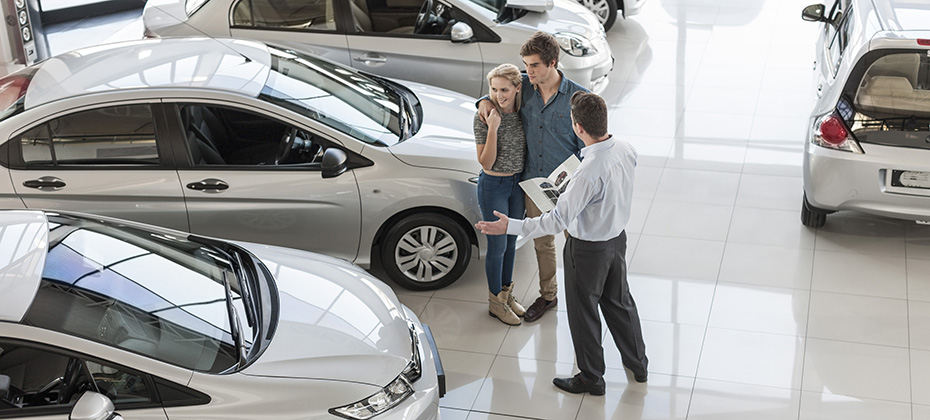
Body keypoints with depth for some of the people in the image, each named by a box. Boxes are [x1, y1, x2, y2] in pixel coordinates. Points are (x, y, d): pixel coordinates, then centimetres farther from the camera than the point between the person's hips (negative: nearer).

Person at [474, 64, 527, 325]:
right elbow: (486, 162, -20)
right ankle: (495, 301, 22)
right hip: (493, 186, -5)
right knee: (498, 245, 5)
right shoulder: (484, 117, -19)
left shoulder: (522, 112, -4)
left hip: (518, 183, 5)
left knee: (511, 241, 18)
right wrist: (492, 129, -30)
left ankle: (507, 293, 36)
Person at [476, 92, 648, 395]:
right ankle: (637, 364, 45)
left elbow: (559, 220, -32)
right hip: (618, 236, 8)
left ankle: (591, 378, 32)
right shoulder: (625, 149, -11)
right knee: (618, 301, 27)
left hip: (588, 249, -8)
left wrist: (510, 227, -27)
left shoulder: (590, 172, -36)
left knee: (583, 312, 14)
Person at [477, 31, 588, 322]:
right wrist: (485, 101, -9)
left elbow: (586, 146, -13)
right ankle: (547, 295, 40)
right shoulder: (523, 86, -7)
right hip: (534, 181, 5)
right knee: (542, 242, 20)